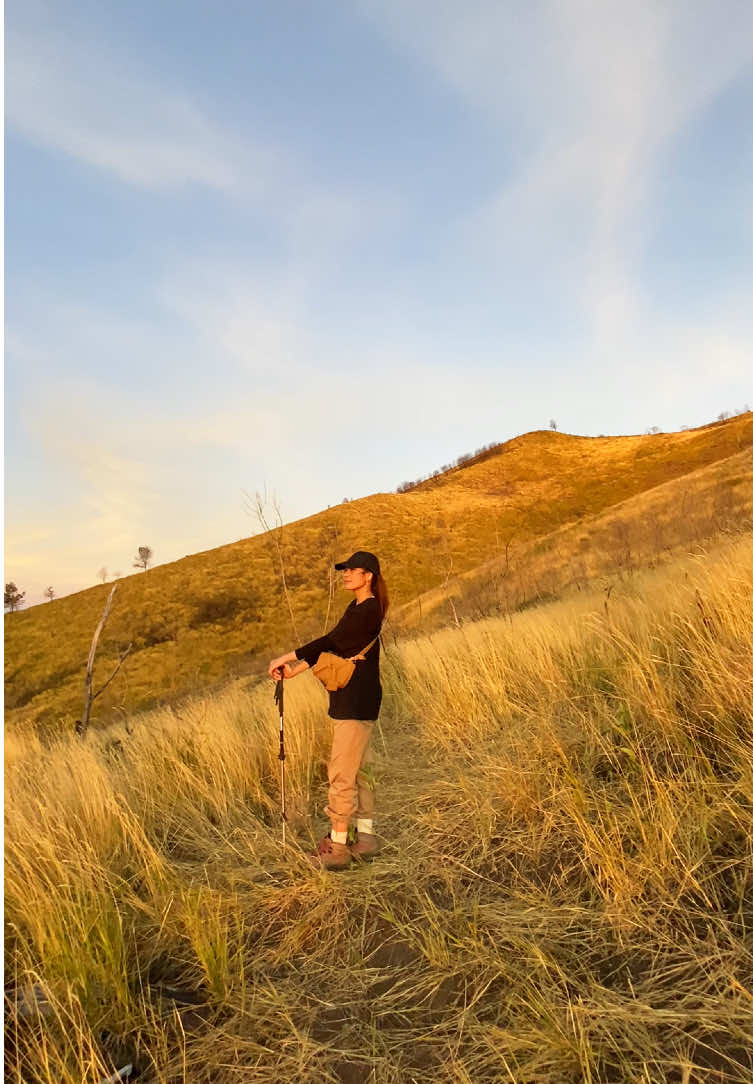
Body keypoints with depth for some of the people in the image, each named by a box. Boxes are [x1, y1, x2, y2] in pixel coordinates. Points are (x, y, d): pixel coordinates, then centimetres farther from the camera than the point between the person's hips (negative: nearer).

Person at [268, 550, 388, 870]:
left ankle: (337, 846, 6)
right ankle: (366, 837, 27)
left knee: (342, 772, -4)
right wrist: (295, 670, 3)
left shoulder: (368, 611, -17)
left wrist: (285, 658, -15)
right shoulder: (357, 608, 14)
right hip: (351, 698, 10)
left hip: (357, 700, -10)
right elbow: (331, 644, 11)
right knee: (359, 768, 16)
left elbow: (330, 641, -20)